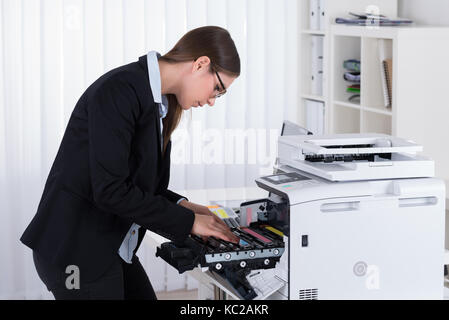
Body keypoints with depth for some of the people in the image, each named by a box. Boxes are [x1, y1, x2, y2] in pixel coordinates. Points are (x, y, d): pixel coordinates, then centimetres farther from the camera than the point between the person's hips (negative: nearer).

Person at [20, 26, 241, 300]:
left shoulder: (159, 104, 10)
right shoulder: (119, 90, -20)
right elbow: (110, 190, -24)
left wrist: (180, 205, 0)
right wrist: (187, 221, -18)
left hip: (113, 249, 9)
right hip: (78, 252, -9)